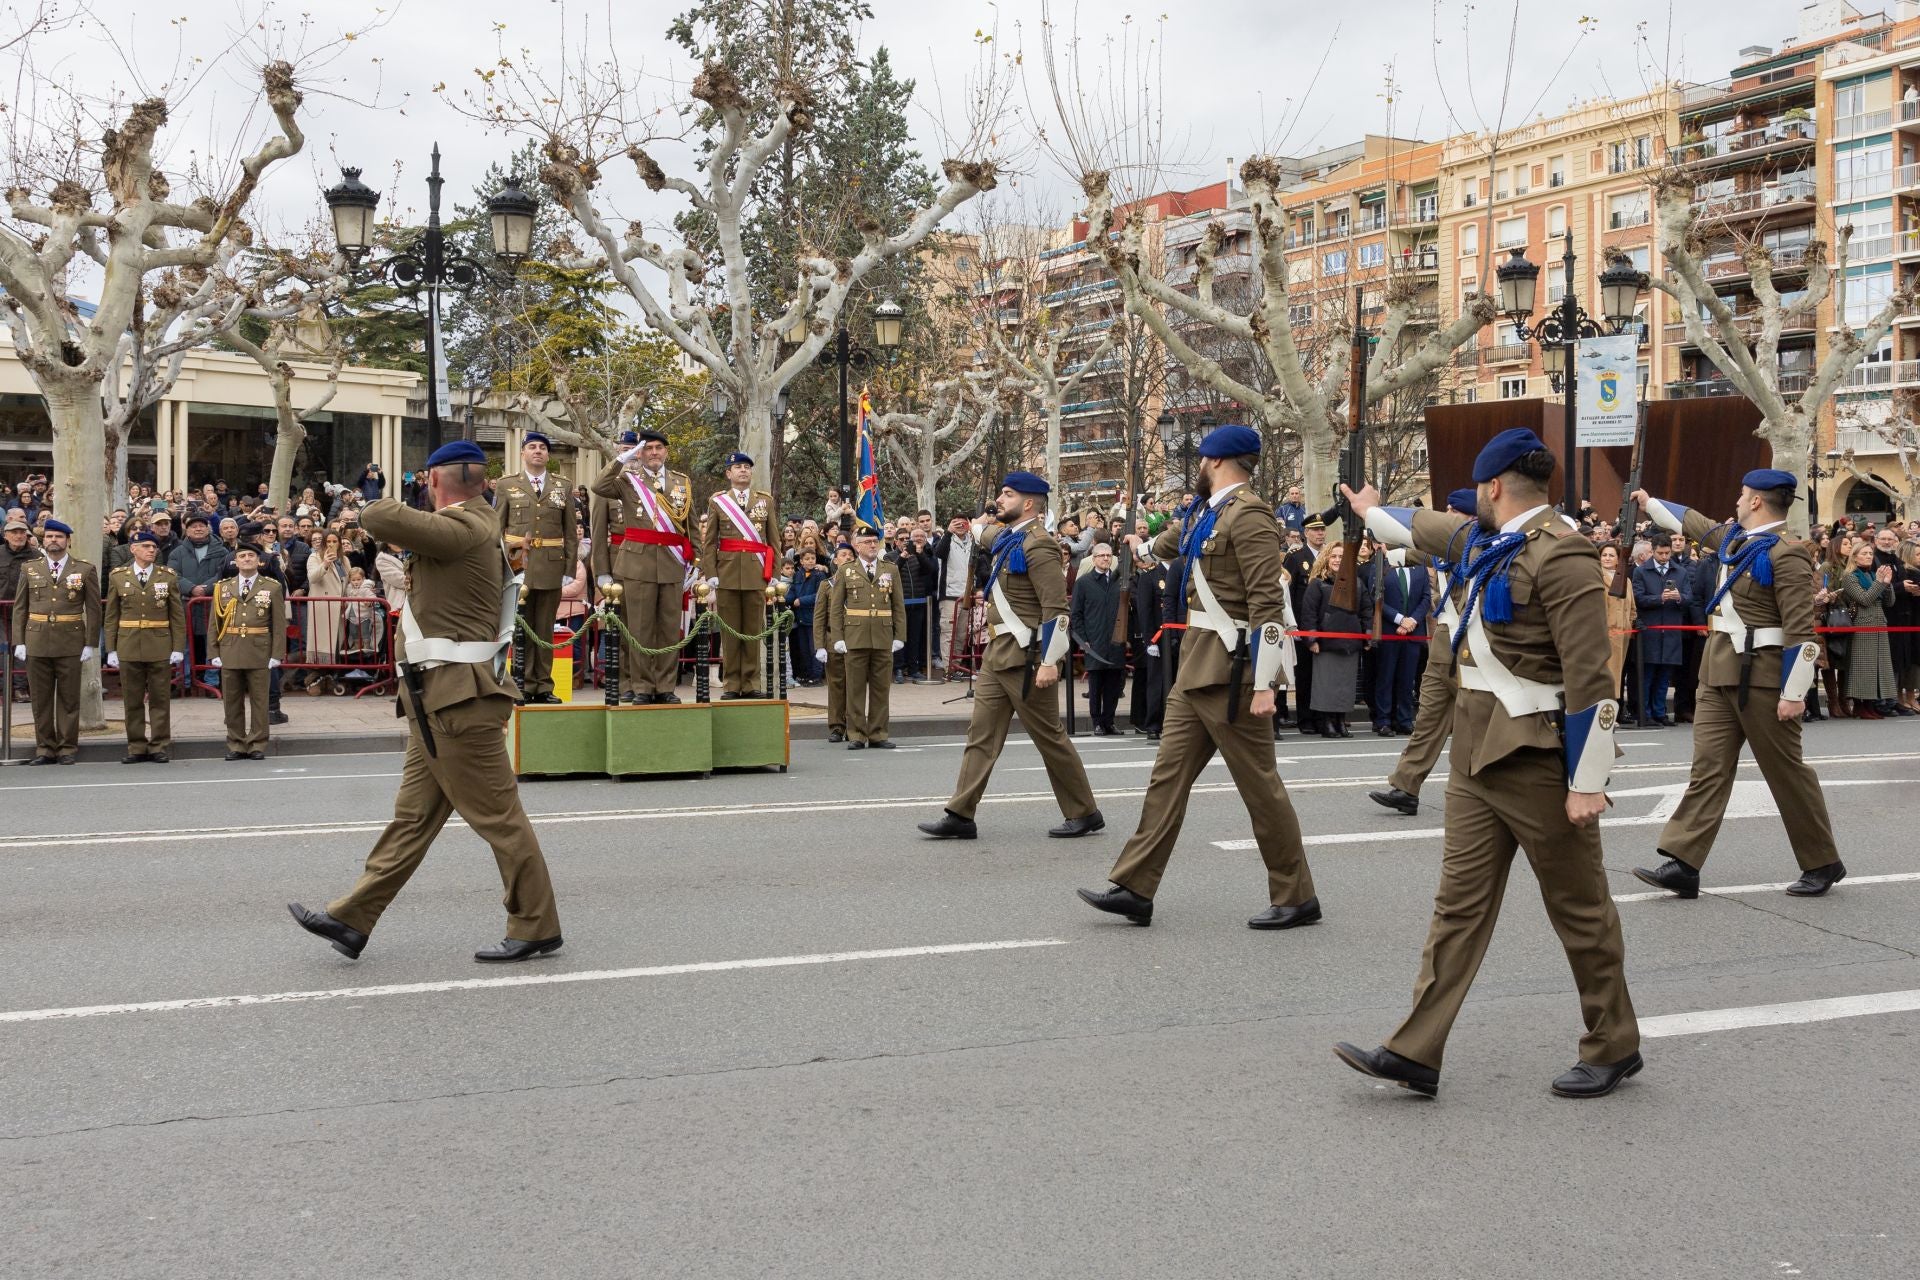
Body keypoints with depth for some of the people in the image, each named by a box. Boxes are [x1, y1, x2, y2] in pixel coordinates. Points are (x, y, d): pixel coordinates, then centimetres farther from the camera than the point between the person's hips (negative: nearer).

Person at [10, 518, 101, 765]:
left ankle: (68, 749, 9)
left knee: (69, 698, 2)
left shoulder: (85, 570, 3)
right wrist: (19, 642, 1)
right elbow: (19, 608, 9)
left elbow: (93, 610, 1)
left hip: (70, 644, -2)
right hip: (37, 642, 2)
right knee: (40, 698, 5)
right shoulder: (29, 569, 10)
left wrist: (89, 644, -5)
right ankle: (45, 748, 12)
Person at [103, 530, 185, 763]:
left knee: (160, 700, 2)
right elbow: (111, 616, 7)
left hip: (160, 647, -1)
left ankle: (159, 747, 8)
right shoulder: (118, 576, 6)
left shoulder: (168, 576, 4)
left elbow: (178, 615, 3)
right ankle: (136, 748, 12)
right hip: (129, 646, 1)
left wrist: (178, 648, -3)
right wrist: (111, 649, 1)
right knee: (132, 700, 5)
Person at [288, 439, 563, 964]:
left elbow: (381, 517, -28)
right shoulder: (478, 529, 15)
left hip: (457, 698, -10)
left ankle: (536, 927, 8)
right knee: (413, 813, 11)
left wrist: (391, 506, -5)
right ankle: (353, 919, 16)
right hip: (439, 698, 10)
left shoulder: (462, 529, -17)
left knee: (497, 814, -2)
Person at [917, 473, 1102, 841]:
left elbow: (1057, 609, -21)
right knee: (981, 734, 5)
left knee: (1050, 737, 0)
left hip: (1026, 657, -9)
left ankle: (1084, 814, 13)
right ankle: (961, 816, 5)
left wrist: (1049, 661, -23)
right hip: (997, 654, 9)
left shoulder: (1038, 545, -16)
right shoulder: (1008, 538, 12)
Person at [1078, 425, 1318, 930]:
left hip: (1230, 672, -9)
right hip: (1196, 668, 9)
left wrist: (1264, 684, -23)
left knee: (1259, 786, 0)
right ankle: (1134, 889, 10)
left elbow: (1267, 603, -21)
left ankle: (1296, 898, 13)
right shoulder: (1206, 511, 12)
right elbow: (1176, 537, 38)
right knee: (1168, 776, 7)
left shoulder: (1248, 514, -15)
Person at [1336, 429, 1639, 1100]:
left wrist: (1587, 783, -19)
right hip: (1476, 753, 8)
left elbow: (1590, 679, -20)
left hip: (1536, 758, -8)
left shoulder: (1560, 554, -17)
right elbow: (1429, 528, 35)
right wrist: (1373, 509, 51)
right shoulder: (1489, 542, 11)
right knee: (1459, 902, 6)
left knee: (1580, 908, 6)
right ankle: (1415, 1051, 7)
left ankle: (1613, 1046, 23)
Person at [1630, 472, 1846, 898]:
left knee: (1786, 771, 3)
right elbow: (1691, 522, 32)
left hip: (1761, 674, -8)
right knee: (1708, 766, 2)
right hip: (1718, 671, 8)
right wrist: (1649, 502, 41)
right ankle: (1683, 864, -2)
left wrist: (1793, 692, -19)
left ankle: (1823, 863, 19)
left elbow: (1801, 631, -18)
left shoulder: (1785, 554, -15)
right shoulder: (1733, 538, 11)